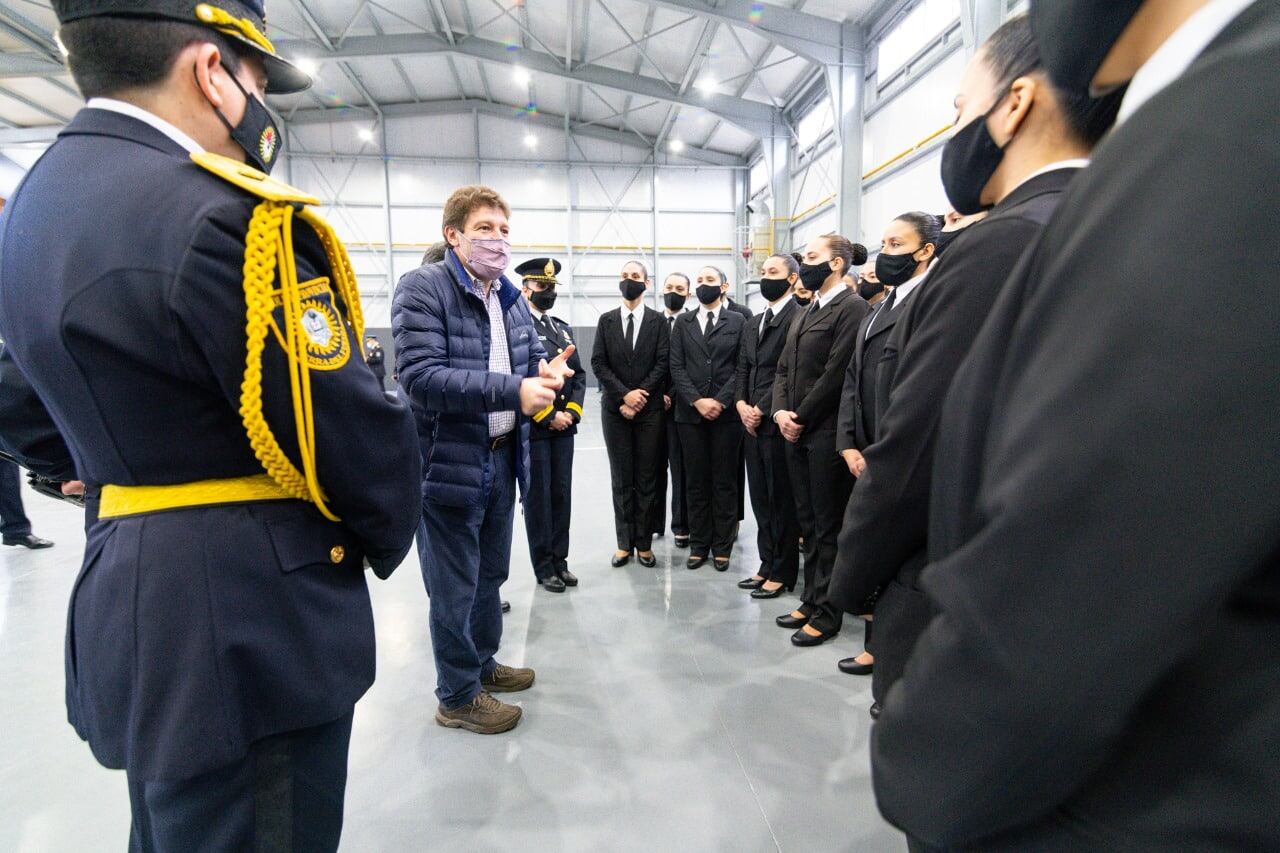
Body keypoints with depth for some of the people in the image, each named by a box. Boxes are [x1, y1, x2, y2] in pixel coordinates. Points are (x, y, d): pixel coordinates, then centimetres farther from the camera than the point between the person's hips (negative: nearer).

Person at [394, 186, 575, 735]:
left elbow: (532, 353, 19)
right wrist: (512, 390, -32)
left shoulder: (510, 297, 11)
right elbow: (420, 376, -25)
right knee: (455, 586, 7)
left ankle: (482, 663, 42)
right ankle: (457, 696, 26)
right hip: (449, 463, -8)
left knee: (490, 574, 22)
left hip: (501, 458, 8)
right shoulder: (421, 289, -14)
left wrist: (546, 368, -7)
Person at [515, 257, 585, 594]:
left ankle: (560, 560, 23)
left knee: (562, 494, 11)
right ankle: (544, 568, 16)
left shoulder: (564, 328, 16)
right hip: (533, 427, -6)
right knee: (538, 498, 4)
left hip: (564, 425, 6)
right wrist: (548, 416, -14)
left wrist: (572, 410, -2)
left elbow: (579, 374, 14)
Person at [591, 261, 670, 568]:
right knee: (621, 479, 7)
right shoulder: (606, 320, 8)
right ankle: (625, 542, 16)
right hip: (616, 409, 2)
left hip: (650, 410, -1)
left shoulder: (658, 321, 3)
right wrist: (624, 395, -11)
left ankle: (644, 543, 14)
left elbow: (663, 363, -4)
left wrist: (640, 395, -12)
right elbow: (598, 363, 1)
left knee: (647, 479, 4)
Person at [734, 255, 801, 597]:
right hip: (753, 422, 8)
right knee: (760, 498, 13)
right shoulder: (752, 324, 19)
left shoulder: (800, 318, -8)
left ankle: (782, 573, 14)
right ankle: (767, 565, 25)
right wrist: (742, 404, 0)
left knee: (782, 499, 2)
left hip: (777, 423, -8)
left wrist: (761, 409, -14)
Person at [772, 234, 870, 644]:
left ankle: (827, 613, 15)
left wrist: (802, 418, -11)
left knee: (828, 525, 2)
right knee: (807, 520, 15)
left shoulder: (851, 307, -10)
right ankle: (811, 600, 27)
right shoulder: (805, 313, 17)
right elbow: (784, 368, 15)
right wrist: (780, 411, -1)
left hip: (826, 431, -8)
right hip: (797, 431, 8)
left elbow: (836, 373, -16)